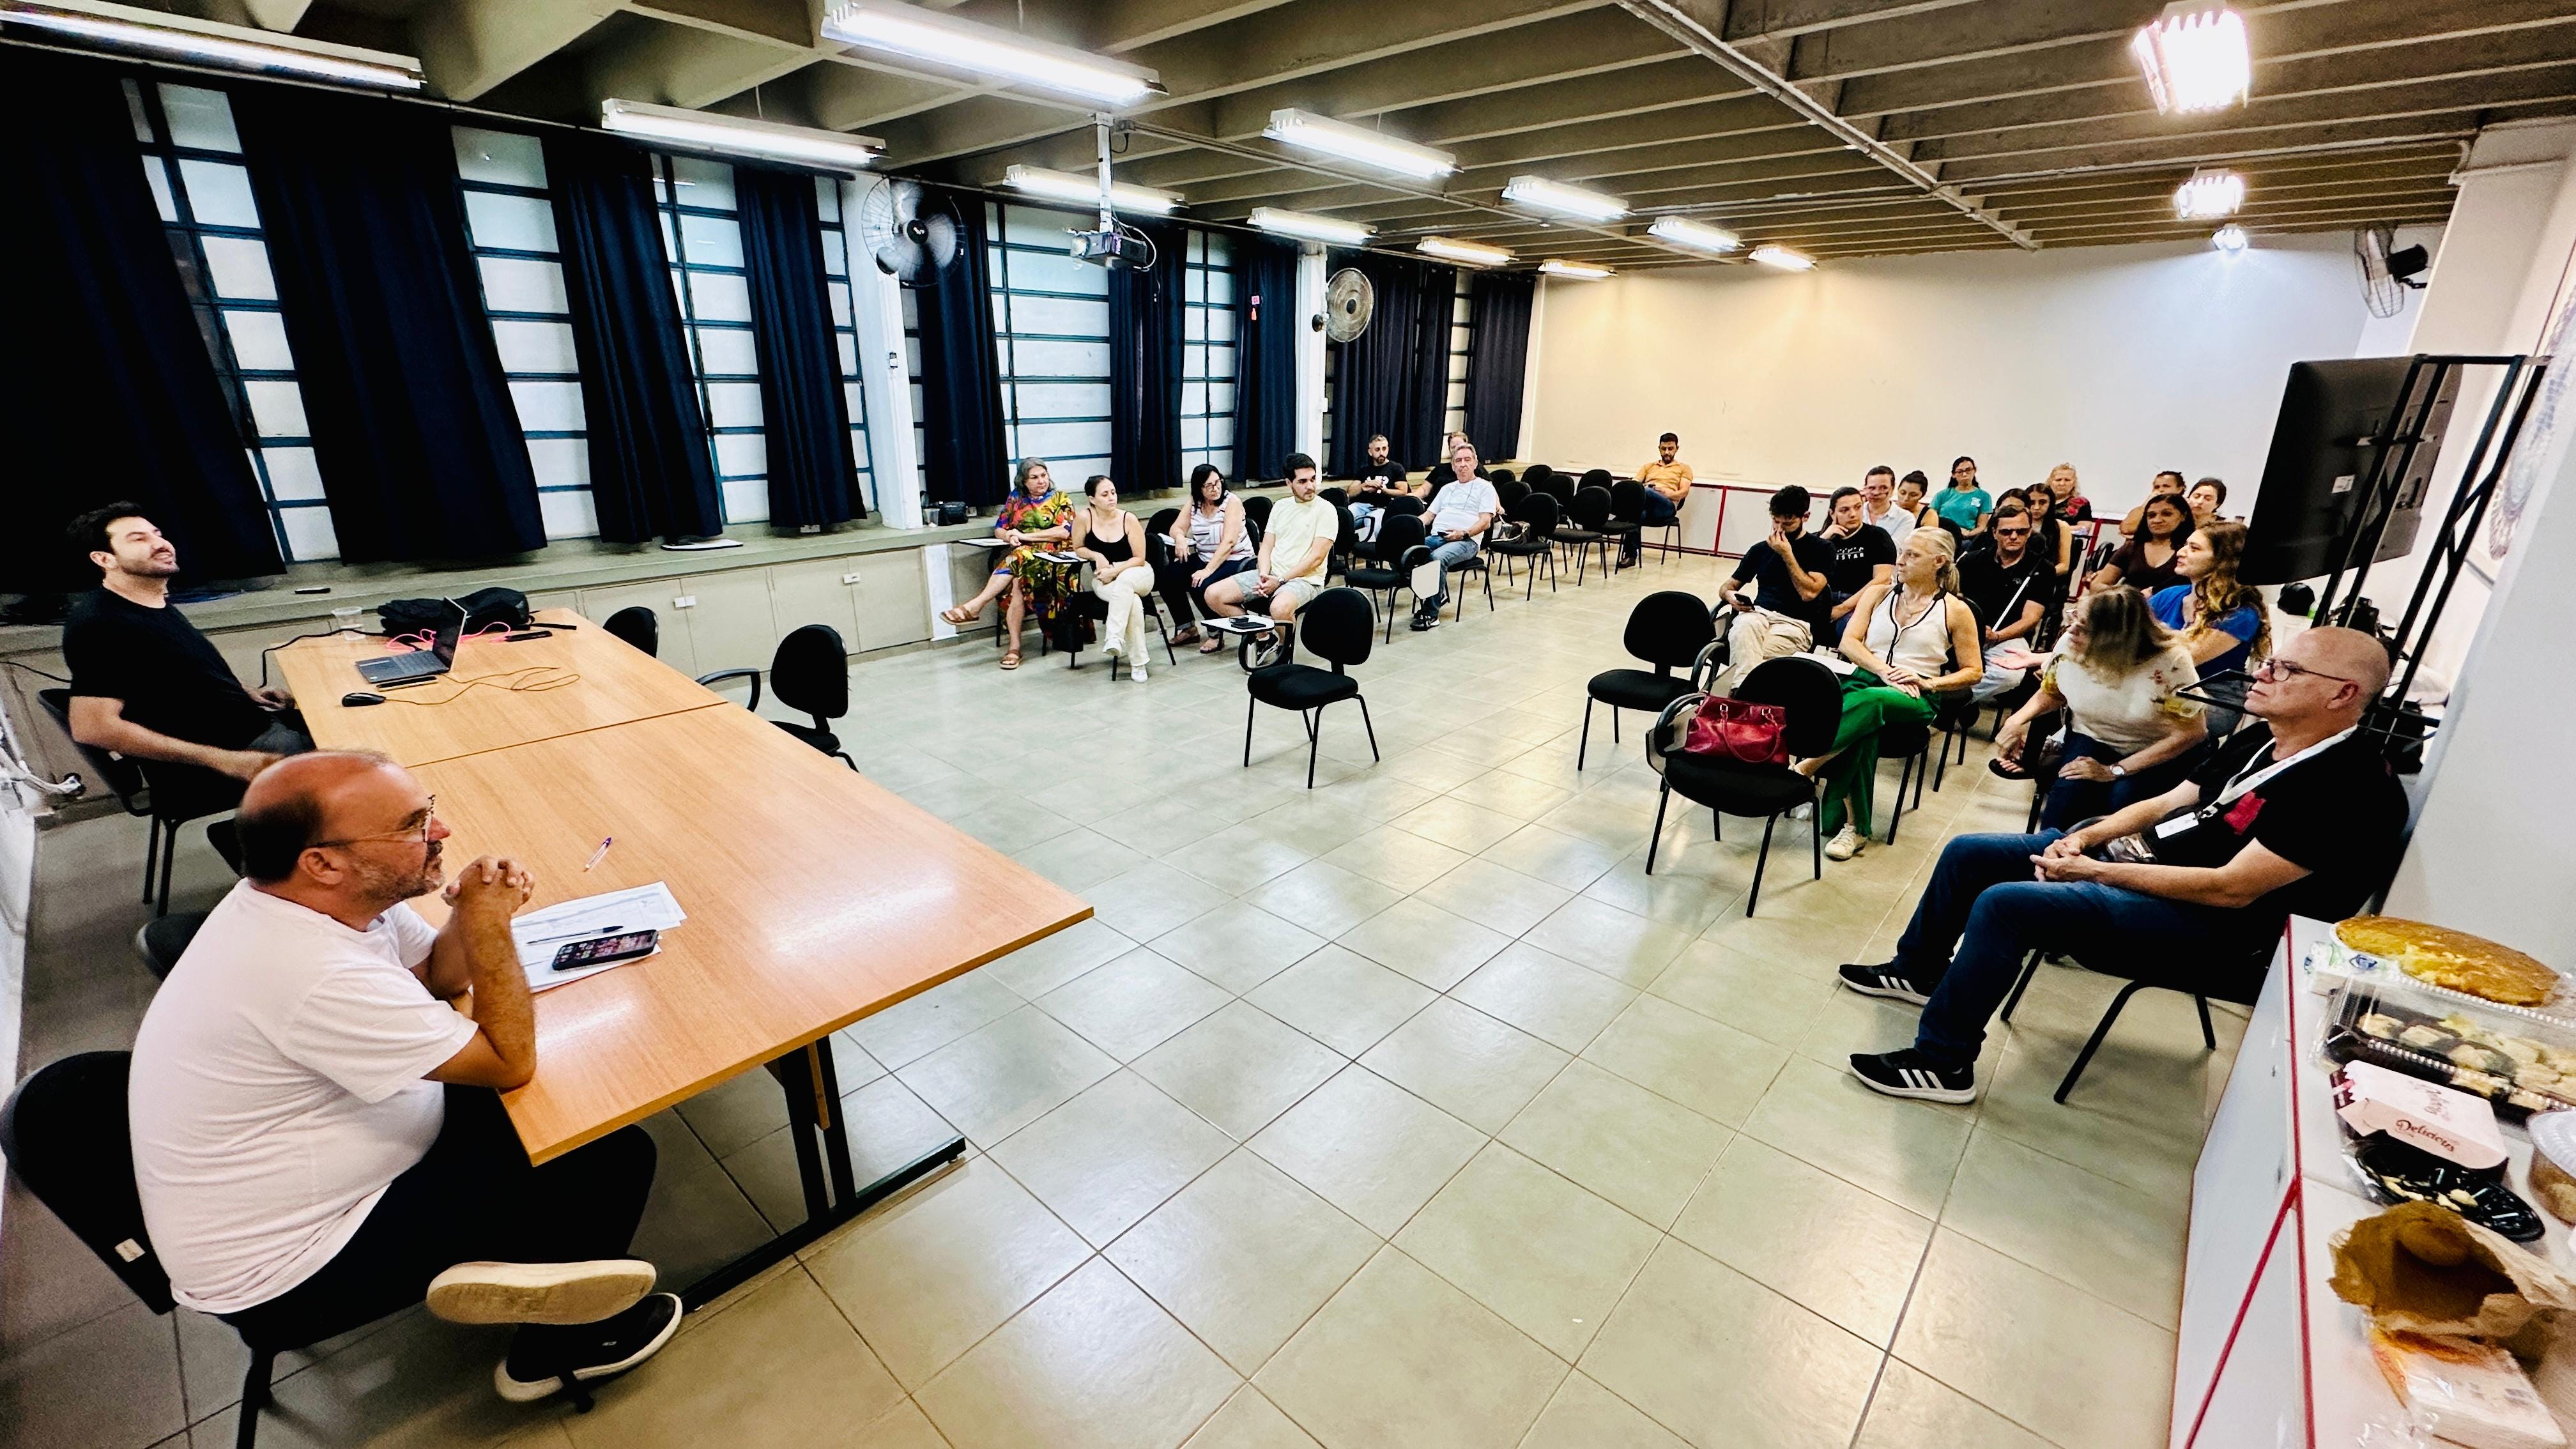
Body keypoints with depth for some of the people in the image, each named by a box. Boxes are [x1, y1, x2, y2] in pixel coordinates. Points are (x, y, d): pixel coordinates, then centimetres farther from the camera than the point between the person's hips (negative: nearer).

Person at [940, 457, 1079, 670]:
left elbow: (1065, 532, -8)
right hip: (1022, 553, 3)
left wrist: (1025, 536, -12)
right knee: (1016, 581, -33)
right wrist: (1009, 536, -10)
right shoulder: (1016, 498, 18)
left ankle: (975, 605, -39)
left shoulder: (1061, 499, 7)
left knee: (1020, 557, -37)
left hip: (1054, 557, -3)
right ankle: (1014, 647, -37)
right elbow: (998, 529, 16)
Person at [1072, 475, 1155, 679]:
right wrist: (1097, 556, -12)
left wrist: (1115, 571, -20)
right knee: (1132, 600, -33)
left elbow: (1139, 559, -6)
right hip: (1103, 580, 0)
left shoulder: (1128, 519, -8)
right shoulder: (1085, 518, -7)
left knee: (1124, 582, -39)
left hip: (1137, 574, 0)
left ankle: (1114, 638, -40)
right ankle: (1138, 663, -32)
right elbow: (1078, 549, 8)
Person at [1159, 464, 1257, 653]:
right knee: (1166, 577, -12)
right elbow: (1176, 528, 9)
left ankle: (1216, 635, -8)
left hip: (1234, 560, -7)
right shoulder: (1193, 503, 4)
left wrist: (1208, 570, -30)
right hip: (1203, 558, 7)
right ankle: (1189, 629, 6)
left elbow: (1228, 543, -23)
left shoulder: (1232, 502, -14)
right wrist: (1180, 538, -18)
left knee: (1201, 586, -32)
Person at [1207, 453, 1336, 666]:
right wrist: (1264, 575, -9)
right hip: (1270, 574, 6)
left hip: (1304, 578, -6)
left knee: (1279, 608, -41)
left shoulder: (1325, 509, -5)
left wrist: (1280, 581, -16)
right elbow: (1266, 547, 12)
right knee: (1214, 595, -8)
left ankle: (1284, 647, -6)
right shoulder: (1280, 506, 13)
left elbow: (1316, 558, -13)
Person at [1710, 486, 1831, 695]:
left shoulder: (1820, 549, 8)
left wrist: (1787, 554, -5)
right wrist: (1730, 595, -1)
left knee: (1745, 654, -36)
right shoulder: (1760, 550, 21)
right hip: (1758, 614, 3)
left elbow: (1809, 593, -6)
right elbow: (1728, 586, 24)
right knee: (1744, 629, -39)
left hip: (1795, 623, -2)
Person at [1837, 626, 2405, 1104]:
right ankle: (1919, 970, 23)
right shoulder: (2262, 739, 8)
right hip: (2136, 851, 9)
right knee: (1968, 853, 4)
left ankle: (1943, 1064, -16)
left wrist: (2098, 871, -19)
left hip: (2202, 924, -9)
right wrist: (2084, 838, -2)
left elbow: (2230, 889, -24)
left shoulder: (2352, 788, -19)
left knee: (2003, 905, -29)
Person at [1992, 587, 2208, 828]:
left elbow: (2193, 732, -17)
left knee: (2123, 799, -30)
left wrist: (2114, 771, -22)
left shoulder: (2169, 663, -24)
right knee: (2067, 795, -28)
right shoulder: (2069, 647, -15)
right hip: (2091, 739, 2)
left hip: (2161, 754, -2)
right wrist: (2016, 722, -14)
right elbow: (2051, 694, 6)